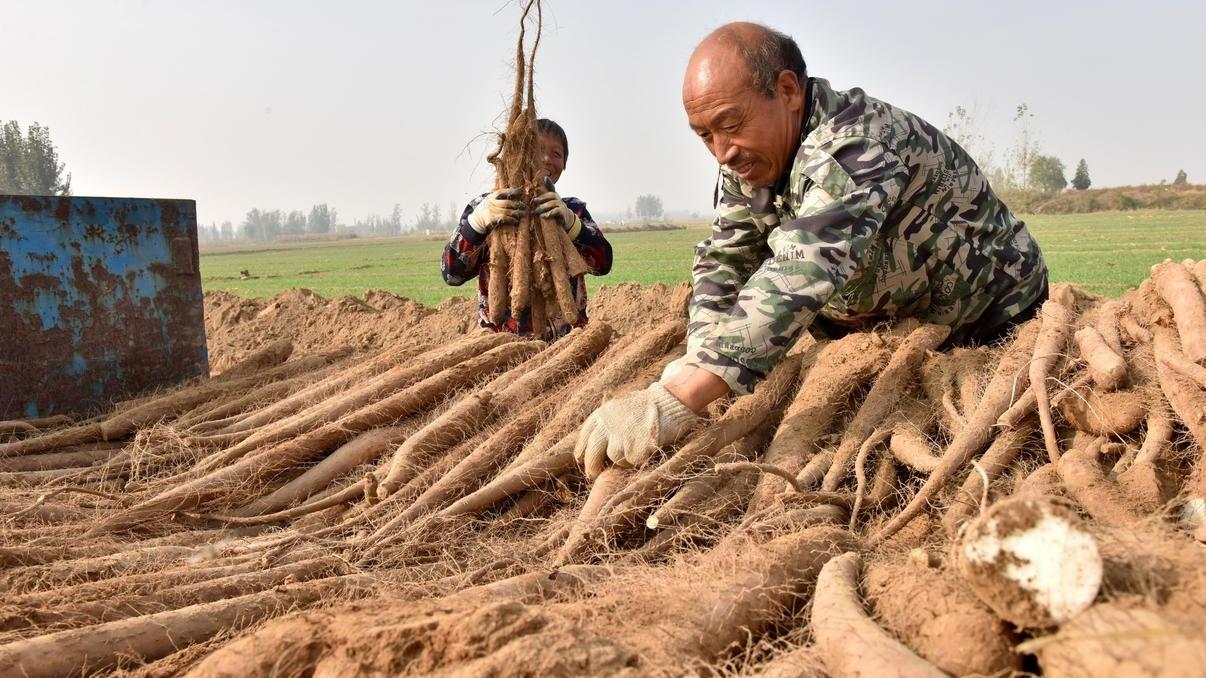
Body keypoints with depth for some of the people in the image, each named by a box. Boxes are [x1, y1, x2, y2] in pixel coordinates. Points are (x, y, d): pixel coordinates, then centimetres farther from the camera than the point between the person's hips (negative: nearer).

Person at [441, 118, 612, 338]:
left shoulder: (574, 211, 8)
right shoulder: (485, 207, 3)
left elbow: (603, 263, -8)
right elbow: (451, 272, -8)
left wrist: (569, 222, -25)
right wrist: (479, 221, -24)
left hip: (566, 340, 2)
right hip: (500, 341, -1)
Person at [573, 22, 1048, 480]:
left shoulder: (859, 143, -36)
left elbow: (804, 272, -50)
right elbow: (722, 261, -7)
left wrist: (675, 400, -61)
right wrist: (697, 364, -27)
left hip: (994, 327, -6)